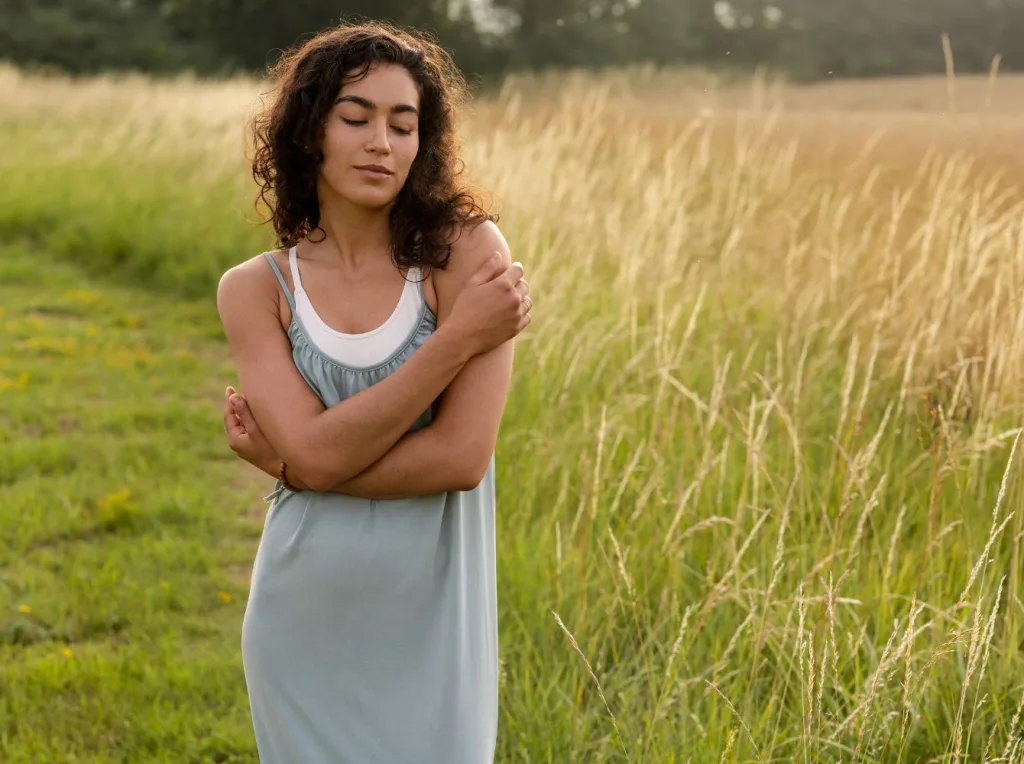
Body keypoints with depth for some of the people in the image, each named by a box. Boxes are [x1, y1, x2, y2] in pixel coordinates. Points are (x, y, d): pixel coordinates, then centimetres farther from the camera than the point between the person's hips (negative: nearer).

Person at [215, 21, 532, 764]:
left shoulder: (467, 250, -9)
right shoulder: (255, 289, -3)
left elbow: (463, 456, -18)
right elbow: (319, 452, -17)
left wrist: (284, 464, -12)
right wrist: (459, 336, -18)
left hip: (431, 627, -1)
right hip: (306, 630, 2)